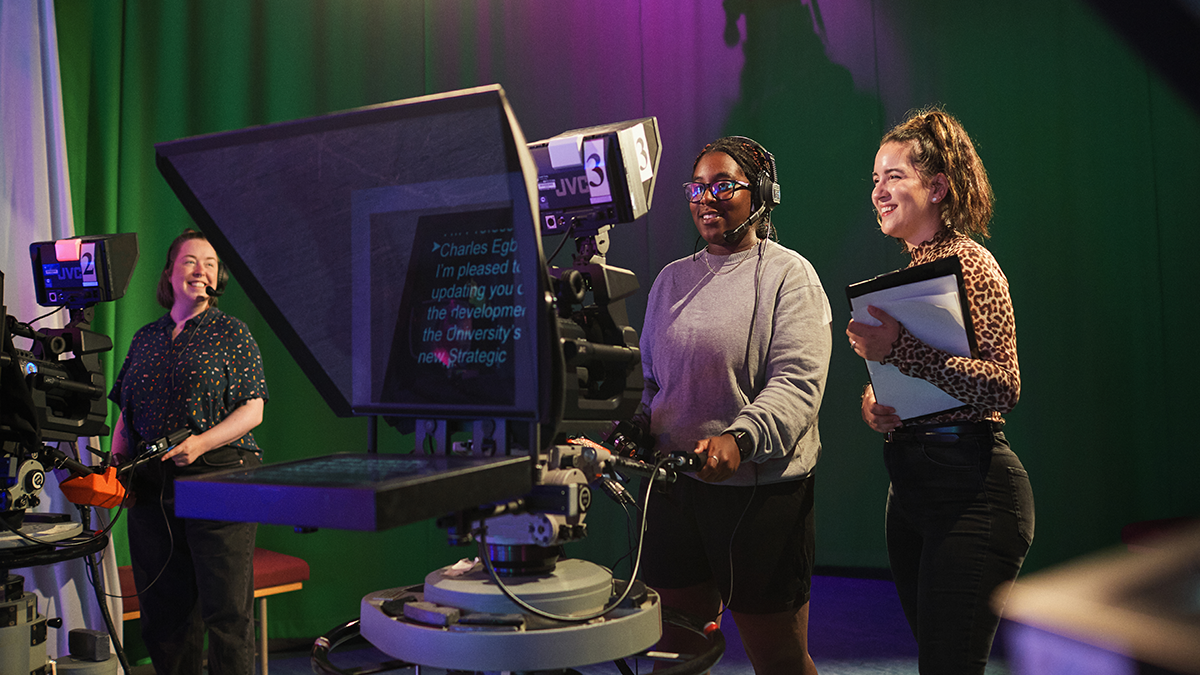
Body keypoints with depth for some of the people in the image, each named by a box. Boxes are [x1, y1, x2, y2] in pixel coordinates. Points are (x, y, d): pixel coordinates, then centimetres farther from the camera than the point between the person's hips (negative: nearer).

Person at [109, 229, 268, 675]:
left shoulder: (231, 333, 3)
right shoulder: (145, 338, 17)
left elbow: (252, 410, -4)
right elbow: (126, 415, 19)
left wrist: (201, 442, -17)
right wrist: (115, 465, 5)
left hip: (220, 476, -4)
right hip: (151, 484, 5)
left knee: (227, 608, -3)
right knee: (162, 609, 10)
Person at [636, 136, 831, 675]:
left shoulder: (788, 275, -3)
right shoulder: (671, 279, 14)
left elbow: (798, 382, -15)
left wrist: (739, 437, -30)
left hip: (761, 489, -5)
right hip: (671, 487, 5)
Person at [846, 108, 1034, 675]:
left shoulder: (969, 263, -10)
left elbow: (1003, 386, -20)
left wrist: (899, 350, -27)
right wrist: (873, 402, 0)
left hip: (970, 485, -9)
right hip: (910, 486, 9)